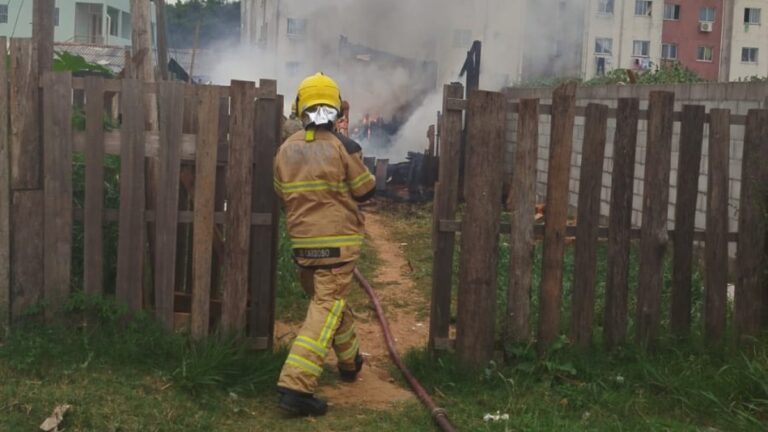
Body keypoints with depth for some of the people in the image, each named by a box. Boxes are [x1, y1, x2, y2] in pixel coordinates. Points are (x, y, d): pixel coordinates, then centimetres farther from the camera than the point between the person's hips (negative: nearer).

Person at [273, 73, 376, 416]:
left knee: (329, 300, 24)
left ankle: (350, 361, 41)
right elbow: (366, 191, -3)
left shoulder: (286, 150, 3)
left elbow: (282, 194, 11)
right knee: (326, 309, -5)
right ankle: (296, 385, -14)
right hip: (337, 240, -5)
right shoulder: (343, 147, -10)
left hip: (301, 240, 6)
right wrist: (363, 173, 18)